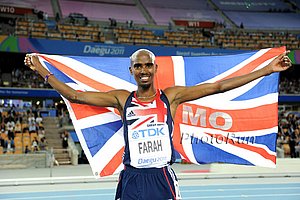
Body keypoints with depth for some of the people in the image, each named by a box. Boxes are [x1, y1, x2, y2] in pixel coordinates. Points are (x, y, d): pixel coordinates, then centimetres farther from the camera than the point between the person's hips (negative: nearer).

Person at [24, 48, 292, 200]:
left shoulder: (171, 96, 2)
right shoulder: (122, 99, 4)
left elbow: (217, 86, -1)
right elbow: (75, 96, 4)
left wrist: (268, 69, -3)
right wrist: (42, 71, 2)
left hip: (163, 178, 0)